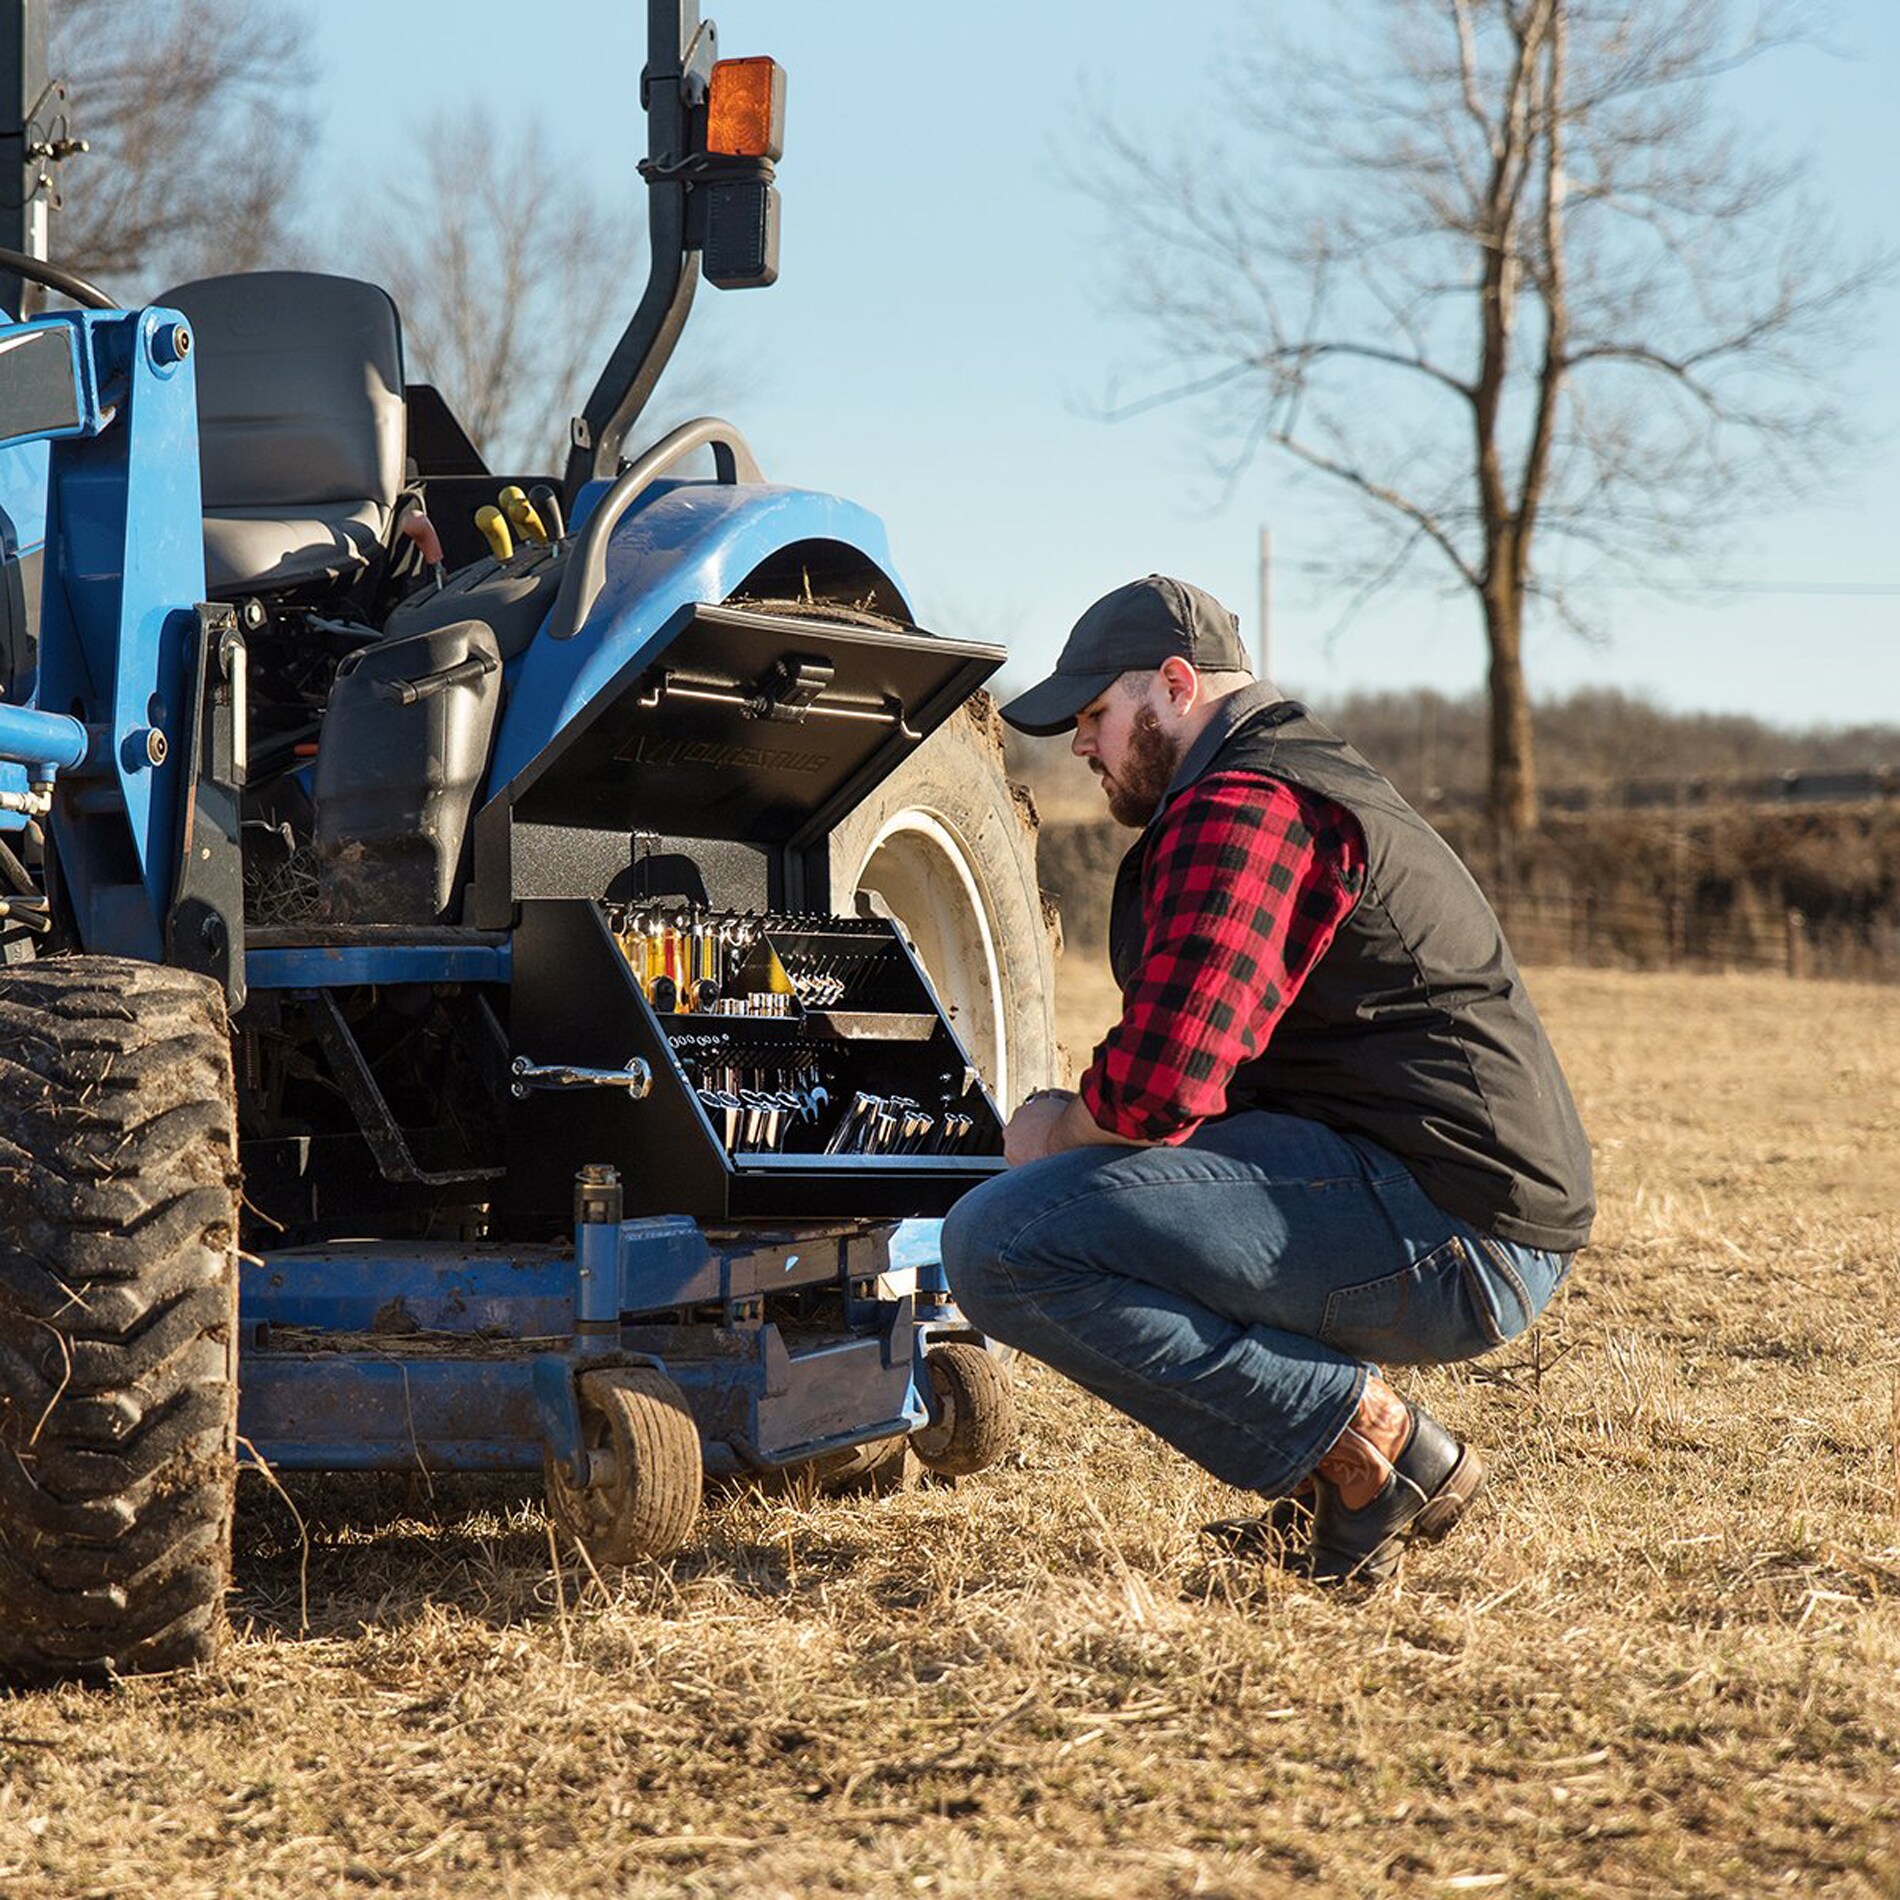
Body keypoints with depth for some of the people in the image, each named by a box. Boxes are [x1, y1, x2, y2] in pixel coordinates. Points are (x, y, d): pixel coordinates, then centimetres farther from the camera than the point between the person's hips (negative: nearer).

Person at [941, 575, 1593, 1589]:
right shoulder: (1313, 778, 25)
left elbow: (1160, 1086, -22)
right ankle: (1346, 1467, 14)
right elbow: (1204, 1056, 32)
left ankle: (1367, 1439, -14)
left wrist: (1059, 1129, 0)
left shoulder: (1238, 808, -11)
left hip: (1442, 1230, -11)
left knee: (1001, 1244, -19)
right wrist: (1084, 1121, 14)